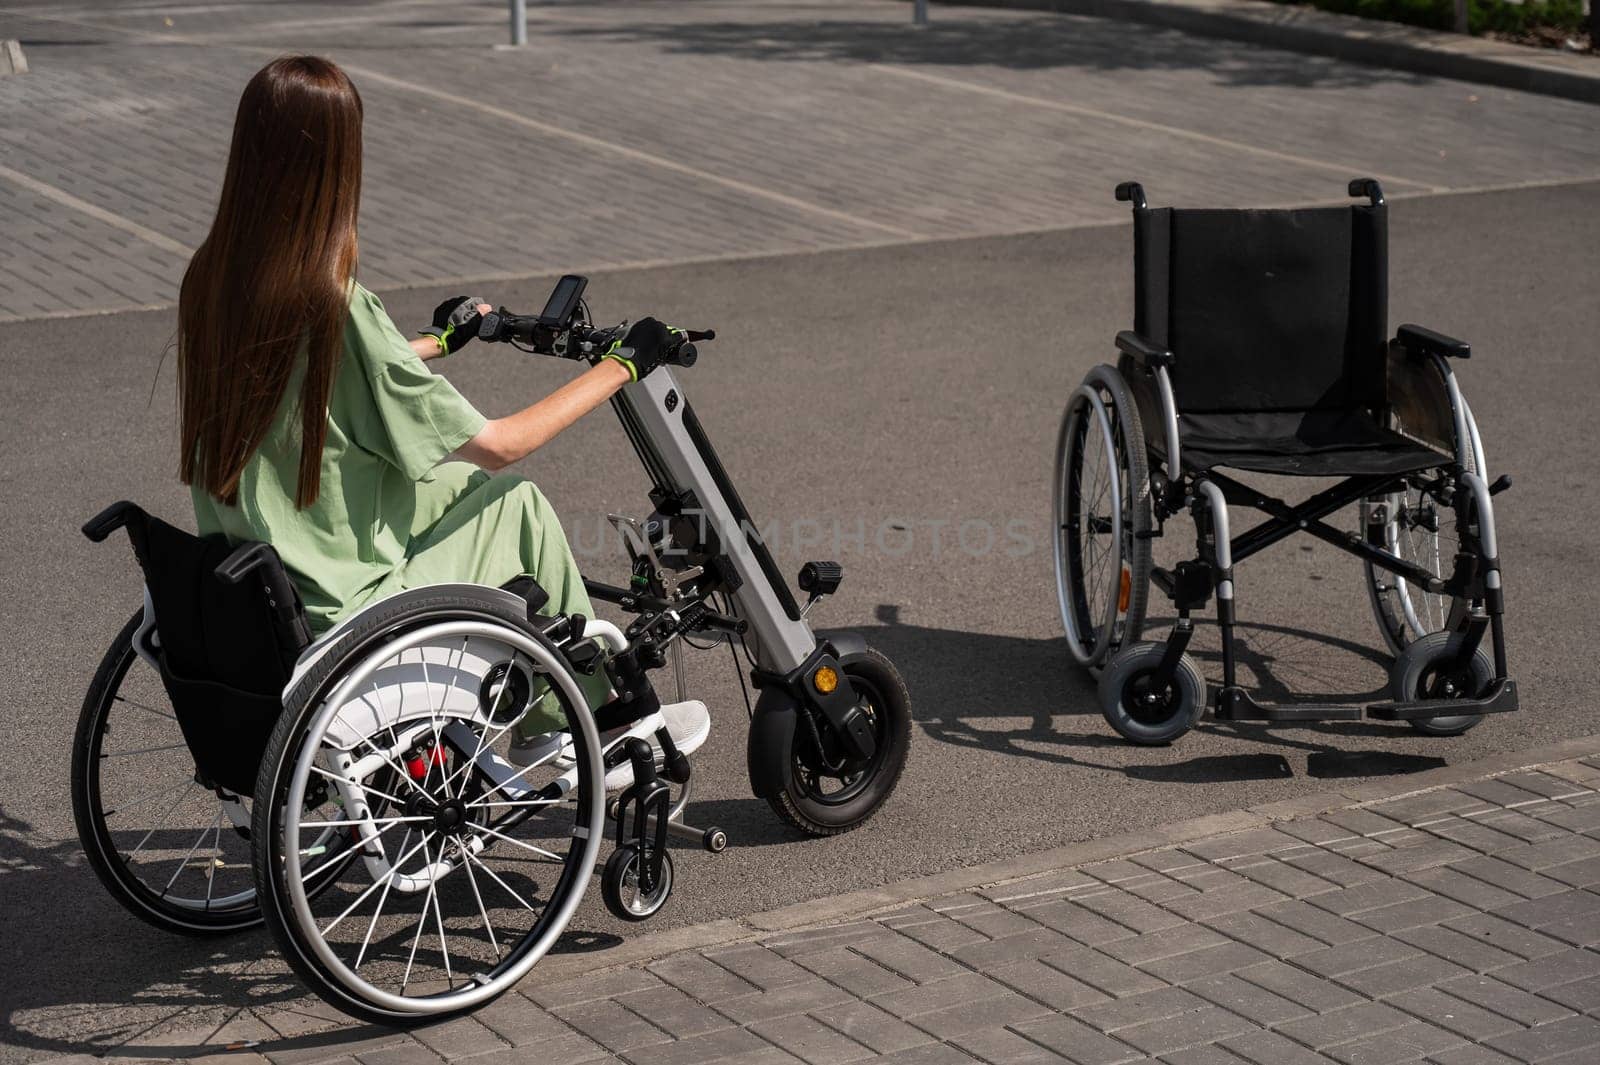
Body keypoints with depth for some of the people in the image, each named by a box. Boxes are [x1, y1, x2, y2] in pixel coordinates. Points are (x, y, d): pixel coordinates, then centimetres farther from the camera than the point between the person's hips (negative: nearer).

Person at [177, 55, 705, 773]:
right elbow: (497, 444, -16)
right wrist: (621, 365, -4)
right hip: (336, 606, -7)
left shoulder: (210, 277, -3)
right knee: (517, 501, 11)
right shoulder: (339, 313, -26)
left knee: (468, 484, 22)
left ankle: (535, 719, 30)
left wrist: (436, 341, 32)